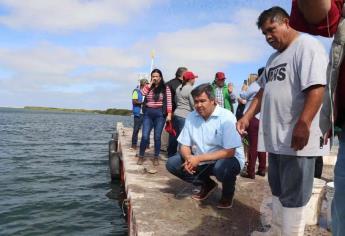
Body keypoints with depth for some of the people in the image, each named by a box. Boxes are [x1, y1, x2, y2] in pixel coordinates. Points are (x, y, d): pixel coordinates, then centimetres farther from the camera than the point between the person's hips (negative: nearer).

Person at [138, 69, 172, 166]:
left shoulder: (165, 88, 1)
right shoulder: (148, 87, 10)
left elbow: (169, 102, -4)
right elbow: (143, 93, -11)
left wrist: (169, 114, -12)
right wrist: (150, 83, -7)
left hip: (160, 114, -2)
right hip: (148, 113, 2)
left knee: (157, 137, 3)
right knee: (145, 136, -3)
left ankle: (156, 158, 16)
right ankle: (141, 157, 12)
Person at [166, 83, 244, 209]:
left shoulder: (226, 117, -21)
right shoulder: (191, 117, -4)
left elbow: (229, 152, -25)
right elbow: (184, 145, 1)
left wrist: (199, 158, -29)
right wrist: (188, 158, -24)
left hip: (227, 159, -5)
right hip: (200, 160, 6)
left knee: (222, 168, -39)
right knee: (172, 164, -8)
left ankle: (228, 193, -1)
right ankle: (207, 185, 12)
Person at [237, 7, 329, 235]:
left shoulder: (307, 46, -8)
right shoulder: (275, 57, 19)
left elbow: (316, 87, -20)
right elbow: (264, 90, 22)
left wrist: (303, 125, -27)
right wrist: (248, 116, 14)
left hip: (296, 138, -9)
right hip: (276, 137, 9)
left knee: (293, 195, 2)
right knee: (278, 190, 20)